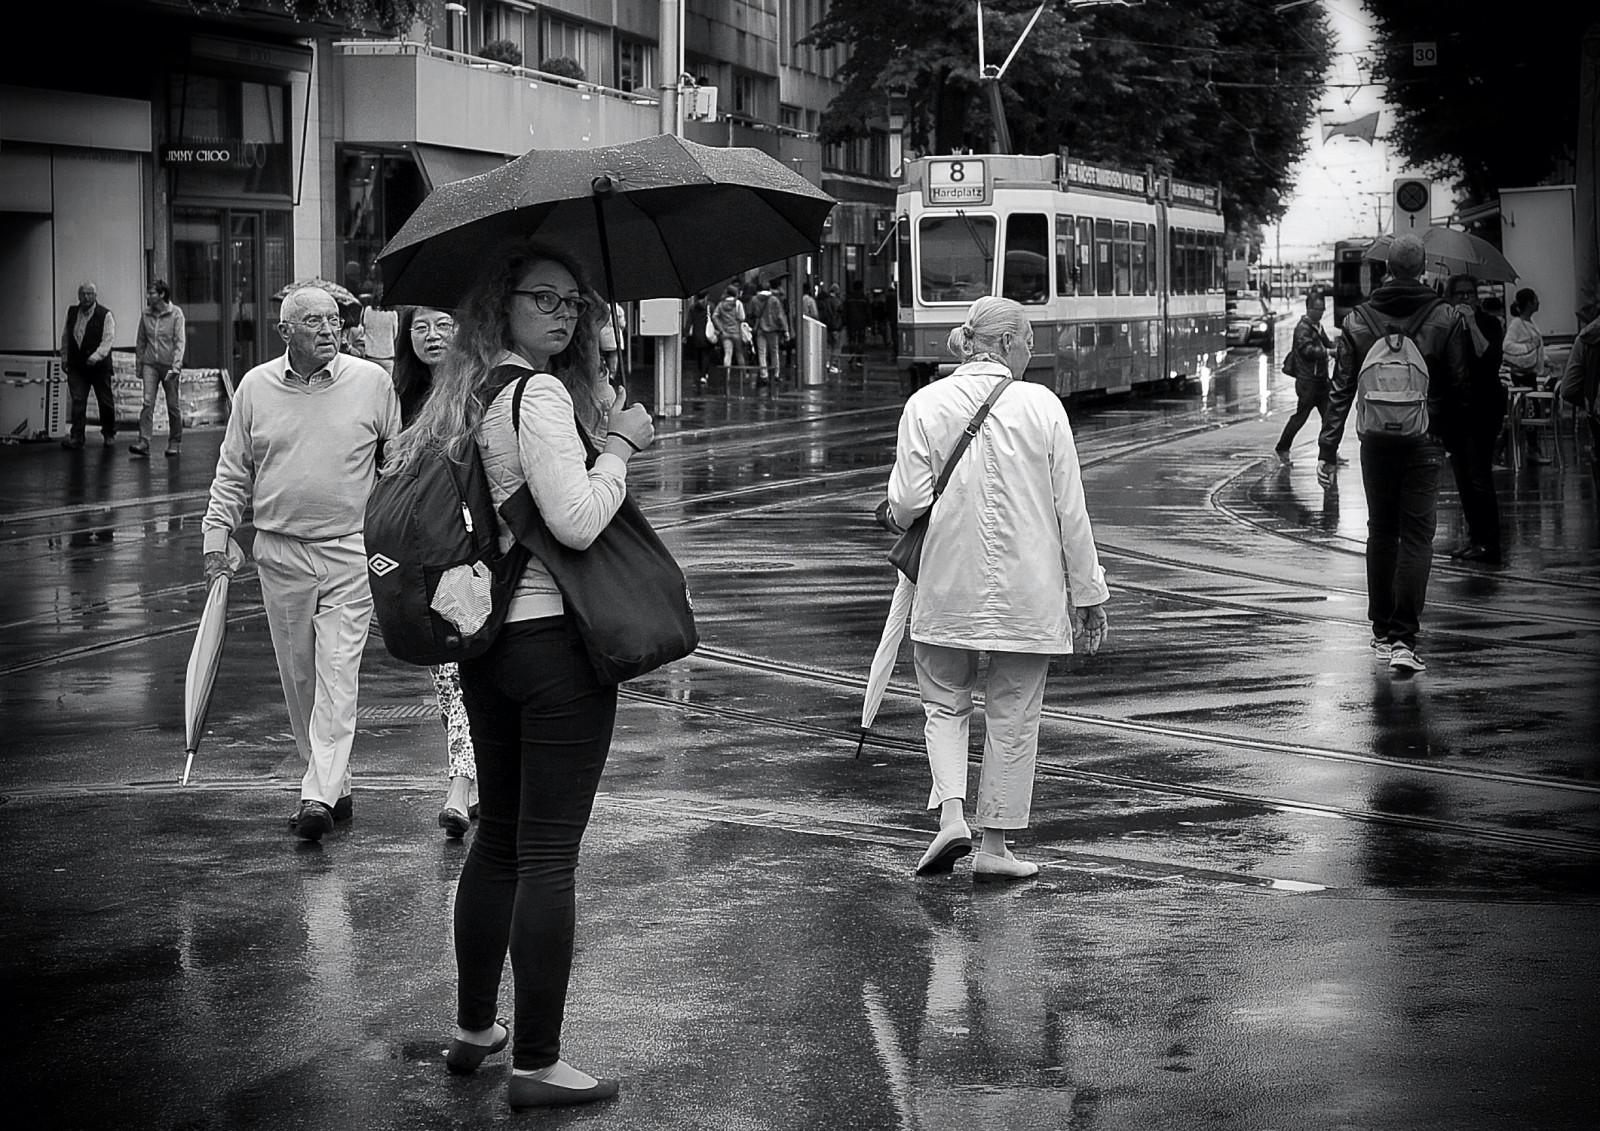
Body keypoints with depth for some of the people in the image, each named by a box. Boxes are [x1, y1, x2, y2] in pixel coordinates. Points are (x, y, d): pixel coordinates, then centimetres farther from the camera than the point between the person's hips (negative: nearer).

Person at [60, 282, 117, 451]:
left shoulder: (105, 315, -6)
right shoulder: (72, 313, 9)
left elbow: (107, 340, -14)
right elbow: (66, 337, 19)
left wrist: (96, 356, -27)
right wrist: (64, 357, 16)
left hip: (99, 366, -3)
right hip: (76, 366, 3)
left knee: (105, 402, 6)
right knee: (77, 401, -5)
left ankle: (109, 434, 23)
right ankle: (76, 437, -7)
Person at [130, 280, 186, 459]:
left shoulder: (176, 313, -5)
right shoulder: (146, 315, 4)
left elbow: (180, 341, -10)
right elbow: (140, 342, 13)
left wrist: (176, 366, -19)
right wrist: (139, 365, 11)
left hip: (169, 365, -2)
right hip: (150, 364, 2)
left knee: (173, 406, 6)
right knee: (147, 402, -11)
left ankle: (174, 443, 20)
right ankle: (143, 443, -17)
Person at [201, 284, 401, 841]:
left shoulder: (372, 382, 0)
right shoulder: (256, 387, 4)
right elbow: (234, 468, 12)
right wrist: (217, 531, 4)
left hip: (351, 550, -3)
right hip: (279, 554, 3)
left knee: (337, 676, -10)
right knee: (298, 679, 8)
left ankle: (319, 797, -15)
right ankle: (335, 786, 20)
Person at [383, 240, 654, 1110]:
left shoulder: (467, 396, 11)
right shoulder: (541, 394, -15)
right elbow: (577, 521, -24)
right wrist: (619, 445, -8)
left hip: (485, 641, 9)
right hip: (555, 640, -9)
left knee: (496, 836, 20)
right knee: (548, 853, -4)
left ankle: (473, 1028, 31)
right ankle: (536, 1064, 1)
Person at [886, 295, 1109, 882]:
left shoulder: (925, 405, -4)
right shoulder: (1042, 405, -5)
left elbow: (908, 502, -11)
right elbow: (1071, 510, -3)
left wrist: (898, 516, 14)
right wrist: (1088, 592, 5)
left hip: (947, 589, 1)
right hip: (1028, 590, -1)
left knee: (945, 705, 16)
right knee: (1012, 715, 10)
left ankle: (951, 814, -4)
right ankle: (994, 845, 14)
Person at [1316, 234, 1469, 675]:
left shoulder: (1358, 321, 0)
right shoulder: (1445, 320, -4)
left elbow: (1341, 390, -1)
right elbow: (1459, 388, -2)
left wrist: (1328, 450, 0)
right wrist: (1452, 437, 12)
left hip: (1376, 443, 2)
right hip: (1424, 443, -2)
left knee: (1381, 535, 14)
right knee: (1416, 538, -3)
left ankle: (1382, 633, 21)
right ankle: (1403, 639, -13)